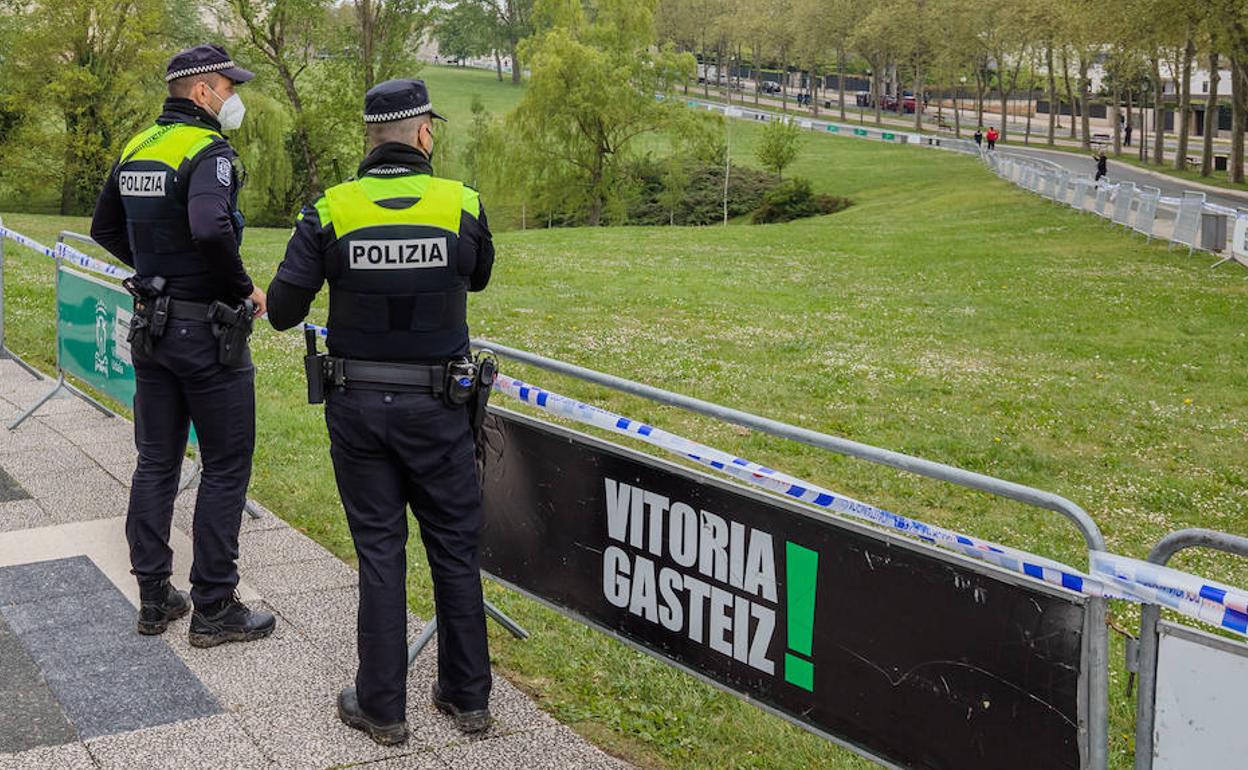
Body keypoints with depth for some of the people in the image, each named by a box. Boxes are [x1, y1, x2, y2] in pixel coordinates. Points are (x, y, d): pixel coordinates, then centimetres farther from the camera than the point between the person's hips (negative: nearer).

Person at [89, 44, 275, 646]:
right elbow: (210, 227, -33)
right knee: (225, 468, 3)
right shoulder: (208, 150, -16)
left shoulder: (137, 147, 10)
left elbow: (105, 228, 19)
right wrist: (244, 288, -19)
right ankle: (214, 608, 9)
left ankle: (153, 599, 22)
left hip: (151, 325, 8)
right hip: (207, 333, -8)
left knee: (156, 462, 14)